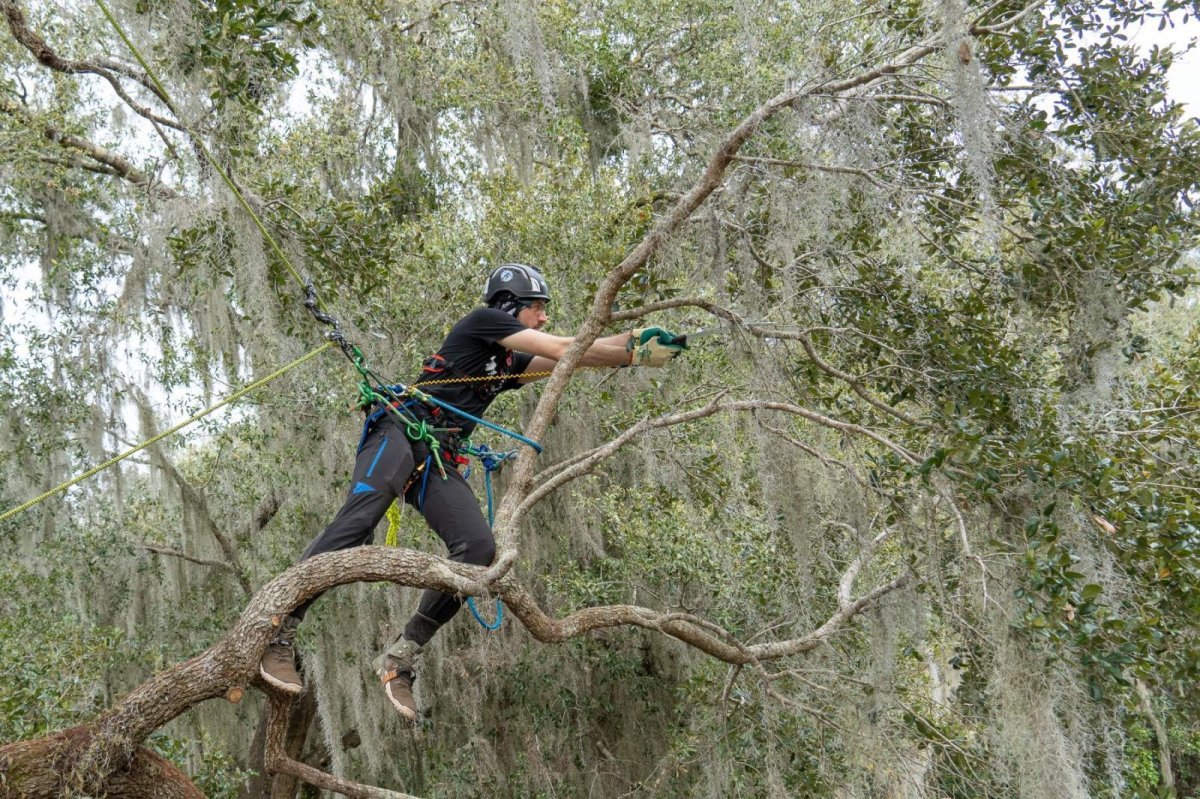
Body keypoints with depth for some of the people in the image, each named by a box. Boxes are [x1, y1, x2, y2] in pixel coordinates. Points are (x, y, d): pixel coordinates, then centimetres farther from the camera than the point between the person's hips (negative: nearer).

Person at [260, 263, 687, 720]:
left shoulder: (509, 363, 27)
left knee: (479, 548, -15)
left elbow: (568, 361, 20)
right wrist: (636, 352, 4)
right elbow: (562, 349, 0)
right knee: (359, 520, -31)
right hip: (400, 434, -7)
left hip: (438, 463, 8)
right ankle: (278, 629, -30)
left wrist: (637, 343, 11)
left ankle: (401, 657, -12)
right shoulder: (484, 320, 4)